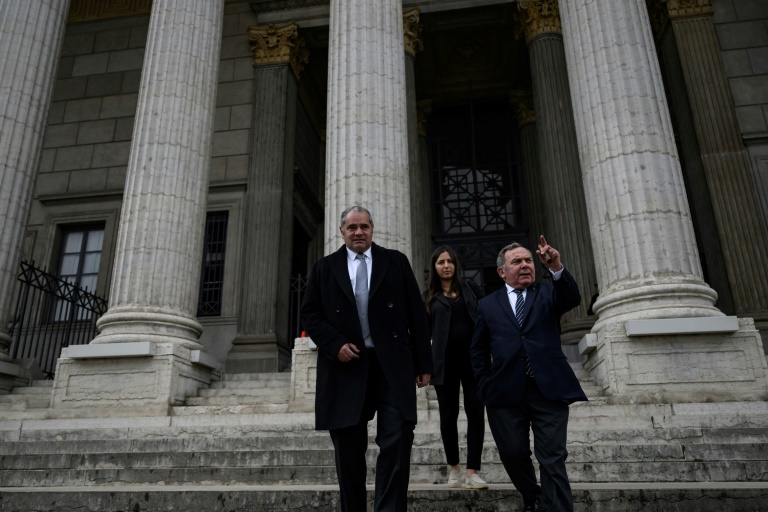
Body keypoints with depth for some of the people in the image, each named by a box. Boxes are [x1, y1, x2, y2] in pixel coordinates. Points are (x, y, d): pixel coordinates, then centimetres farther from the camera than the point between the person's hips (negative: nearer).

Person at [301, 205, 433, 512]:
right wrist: (335, 345, -9)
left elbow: (416, 313, 6)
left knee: (397, 443, -8)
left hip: (392, 366, -1)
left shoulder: (396, 262, 8)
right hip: (346, 366, 1)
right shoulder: (325, 268, 11)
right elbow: (310, 314, 8)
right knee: (348, 450, 10)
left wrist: (423, 362, 2)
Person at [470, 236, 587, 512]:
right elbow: (478, 350, 15)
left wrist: (557, 268, -29)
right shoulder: (487, 304, 12)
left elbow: (573, 299, -12)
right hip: (505, 392, 2)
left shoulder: (548, 292, 11)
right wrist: (486, 386, 4)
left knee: (553, 460, -3)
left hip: (548, 389, -1)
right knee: (513, 455, 9)